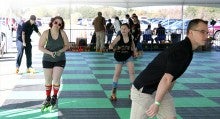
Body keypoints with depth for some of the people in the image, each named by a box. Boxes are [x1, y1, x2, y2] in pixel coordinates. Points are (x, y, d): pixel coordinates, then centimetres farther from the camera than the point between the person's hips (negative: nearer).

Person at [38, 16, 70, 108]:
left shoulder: (62, 33, -9)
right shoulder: (46, 33, -12)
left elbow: (67, 45, 0)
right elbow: (40, 47, -9)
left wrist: (60, 51, -19)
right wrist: (50, 53, -22)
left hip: (60, 60, 0)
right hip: (47, 60, 0)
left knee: (56, 79, -8)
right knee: (48, 80, 8)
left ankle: (55, 96, 17)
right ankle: (48, 98, 28)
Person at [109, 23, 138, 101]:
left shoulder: (130, 36, -13)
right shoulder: (119, 37, -23)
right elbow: (113, 43, -36)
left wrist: (134, 51, 6)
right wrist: (111, 46, -57)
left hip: (128, 56, 2)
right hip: (119, 57, -2)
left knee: (132, 72, -5)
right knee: (117, 74, 2)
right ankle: (113, 93, 14)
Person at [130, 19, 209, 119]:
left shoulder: (187, 50, 8)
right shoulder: (181, 51, -23)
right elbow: (166, 79, -28)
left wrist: (166, 94, 23)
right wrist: (156, 103, -27)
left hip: (159, 89, 9)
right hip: (143, 89, -9)